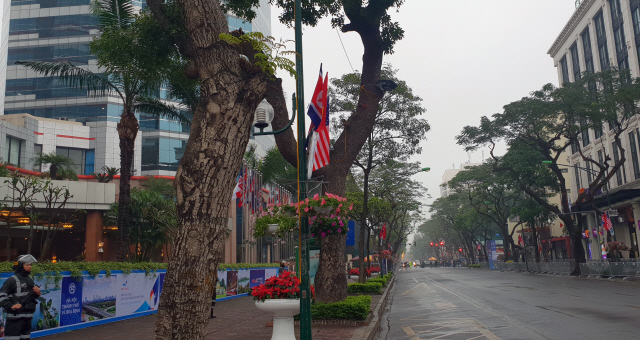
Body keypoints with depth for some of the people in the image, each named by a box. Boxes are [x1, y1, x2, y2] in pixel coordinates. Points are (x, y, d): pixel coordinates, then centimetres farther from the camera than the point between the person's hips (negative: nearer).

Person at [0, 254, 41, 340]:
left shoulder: (30, 279, 15)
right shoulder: (12, 280, -9)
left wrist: (38, 293, 5)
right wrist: (10, 305, -26)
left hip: (28, 317, 8)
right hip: (15, 317, -8)